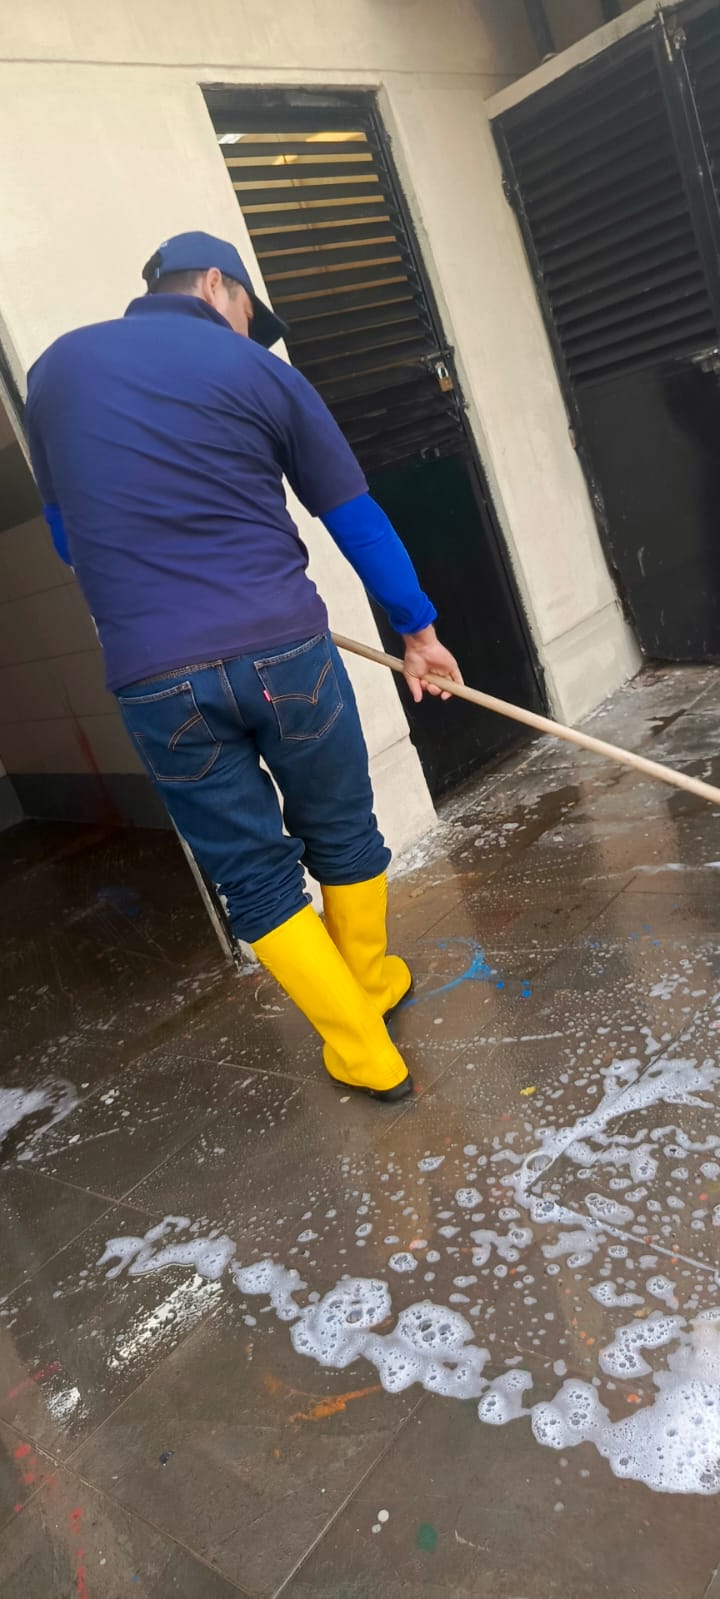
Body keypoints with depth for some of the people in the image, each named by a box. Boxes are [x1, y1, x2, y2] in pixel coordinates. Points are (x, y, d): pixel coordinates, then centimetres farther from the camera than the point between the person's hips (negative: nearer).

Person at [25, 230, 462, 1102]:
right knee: (342, 835, 21)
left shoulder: (54, 369, 13)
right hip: (284, 653, -1)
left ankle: (363, 1052, 21)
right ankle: (370, 980, 43)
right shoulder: (258, 372, 4)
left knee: (255, 876, 14)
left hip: (154, 680, 2)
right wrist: (416, 627, 19)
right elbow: (355, 517, 8)